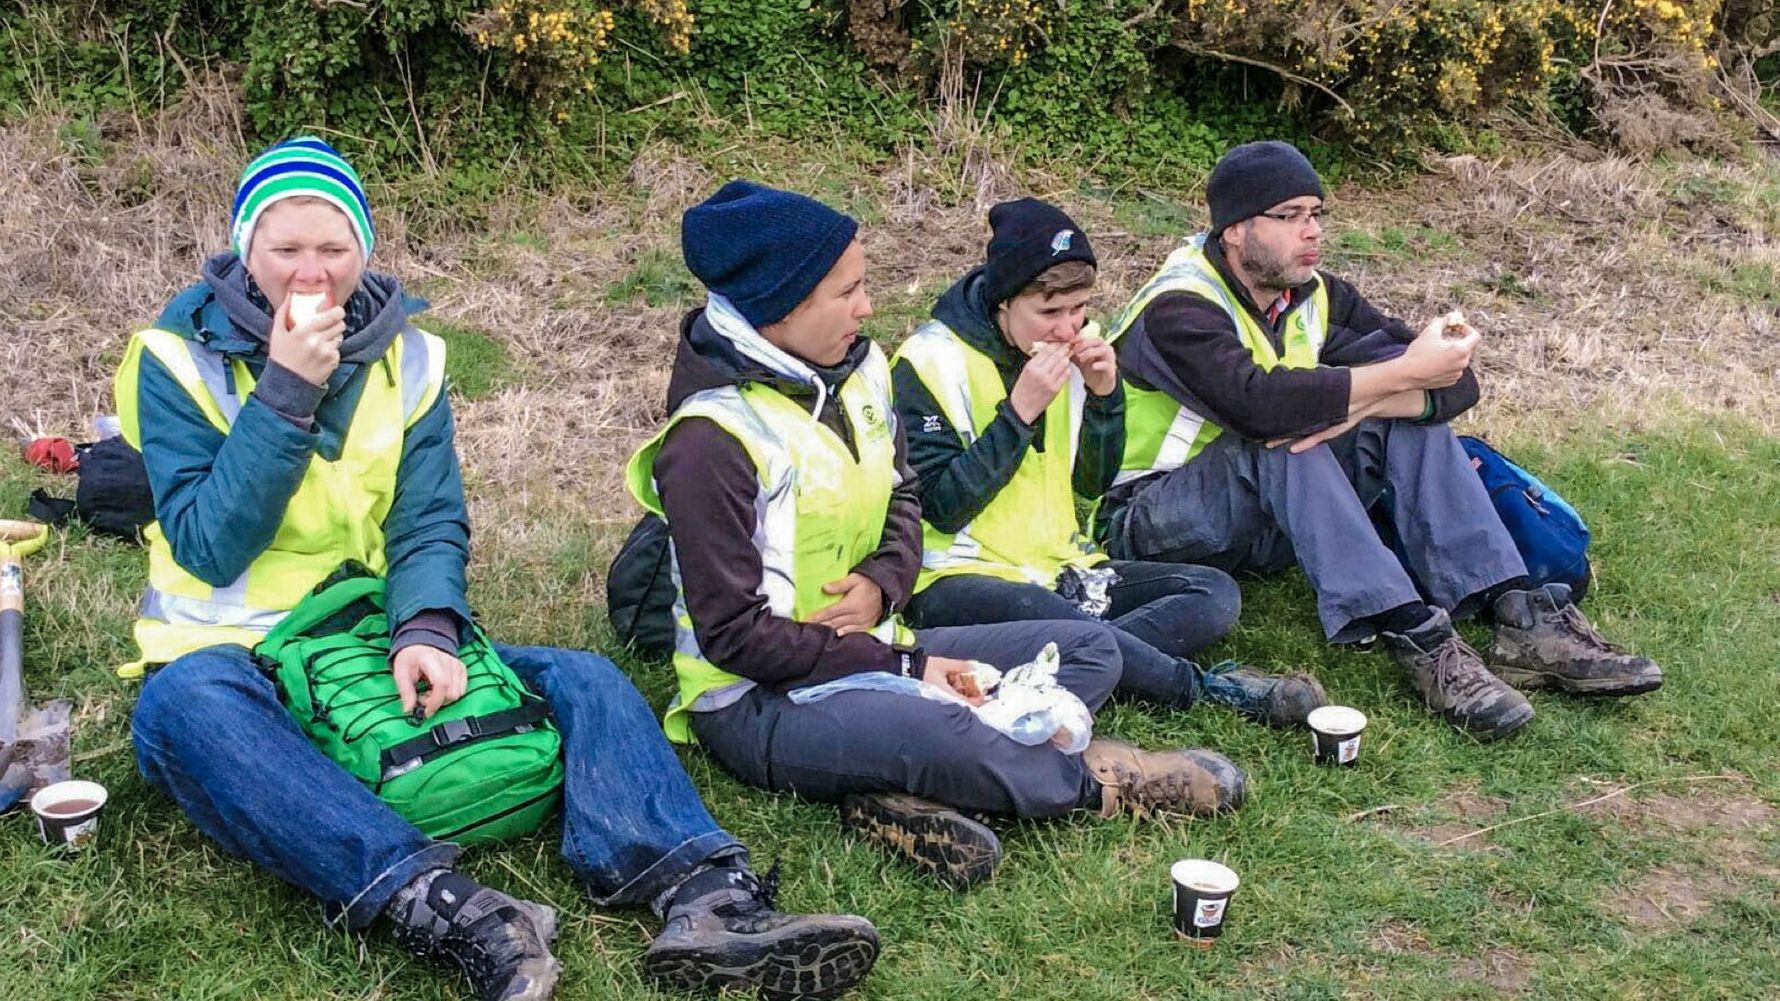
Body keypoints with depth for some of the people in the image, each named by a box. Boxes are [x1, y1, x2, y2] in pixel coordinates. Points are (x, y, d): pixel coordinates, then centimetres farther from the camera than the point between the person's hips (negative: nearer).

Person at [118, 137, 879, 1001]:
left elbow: (430, 524, -5)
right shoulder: (180, 356, -7)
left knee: (577, 677, -16)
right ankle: (439, 908, -53)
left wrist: (426, 632, -25)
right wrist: (285, 394, -24)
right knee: (183, 705, -38)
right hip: (230, 657, -3)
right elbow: (210, 549, -16)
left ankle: (706, 896, -37)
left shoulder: (404, 355, 2)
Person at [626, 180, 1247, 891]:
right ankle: (1087, 780, -5)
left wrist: (882, 582, -8)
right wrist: (905, 667, -20)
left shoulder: (858, 367, 4)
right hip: (756, 700, -9)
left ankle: (905, 796, -21)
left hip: (871, 652, 9)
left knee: (1090, 648, 3)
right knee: (933, 727, -38)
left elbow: (901, 498, 17)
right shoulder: (709, 440, -19)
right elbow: (734, 634, -20)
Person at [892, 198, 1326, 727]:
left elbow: (1094, 485, 13)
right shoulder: (931, 361, -11)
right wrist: (1020, 410, -21)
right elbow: (942, 508, -17)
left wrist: (1104, 395, -4)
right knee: (1044, 614, -40)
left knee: (1215, 592, -11)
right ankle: (1201, 685, -22)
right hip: (961, 578, -7)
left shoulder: (1070, 347, 8)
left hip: (1058, 567, 7)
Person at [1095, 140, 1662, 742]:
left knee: (1406, 411, -12)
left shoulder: (1314, 296, 4)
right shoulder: (1178, 308, -18)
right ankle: (1418, 641, -39)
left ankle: (1522, 616, -22)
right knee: (1284, 441, -34)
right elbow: (1257, 401, -38)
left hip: (1268, 524, 7)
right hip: (1151, 524, -6)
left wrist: (1354, 408, -27)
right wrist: (1405, 373, -32)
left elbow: (1454, 385, -6)